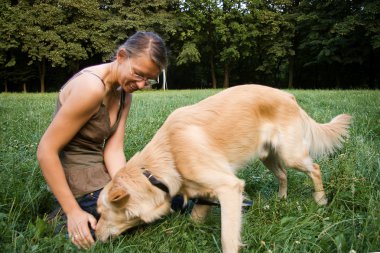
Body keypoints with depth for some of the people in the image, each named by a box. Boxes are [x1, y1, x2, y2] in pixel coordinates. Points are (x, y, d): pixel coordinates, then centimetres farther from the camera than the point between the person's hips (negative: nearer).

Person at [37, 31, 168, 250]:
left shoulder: (124, 93, 1)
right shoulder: (91, 88, -26)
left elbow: (114, 150, -6)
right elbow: (46, 151, -23)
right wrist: (73, 211, -21)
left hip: (103, 173, 8)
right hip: (83, 185, -8)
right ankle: (74, 221, 5)